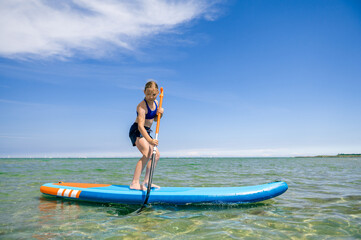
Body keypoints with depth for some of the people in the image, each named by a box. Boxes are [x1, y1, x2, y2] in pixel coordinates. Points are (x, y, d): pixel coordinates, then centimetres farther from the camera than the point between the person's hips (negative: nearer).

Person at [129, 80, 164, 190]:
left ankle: (146, 182, 13)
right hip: (137, 131, -9)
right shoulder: (142, 106, -22)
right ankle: (134, 183, -24)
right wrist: (150, 140, -44)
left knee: (156, 155, 8)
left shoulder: (156, 102, 4)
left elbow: (155, 119, 18)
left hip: (146, 132, 9)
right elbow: (140, 126, -32)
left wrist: (160, 113, -5)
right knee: (147, 154, -24)